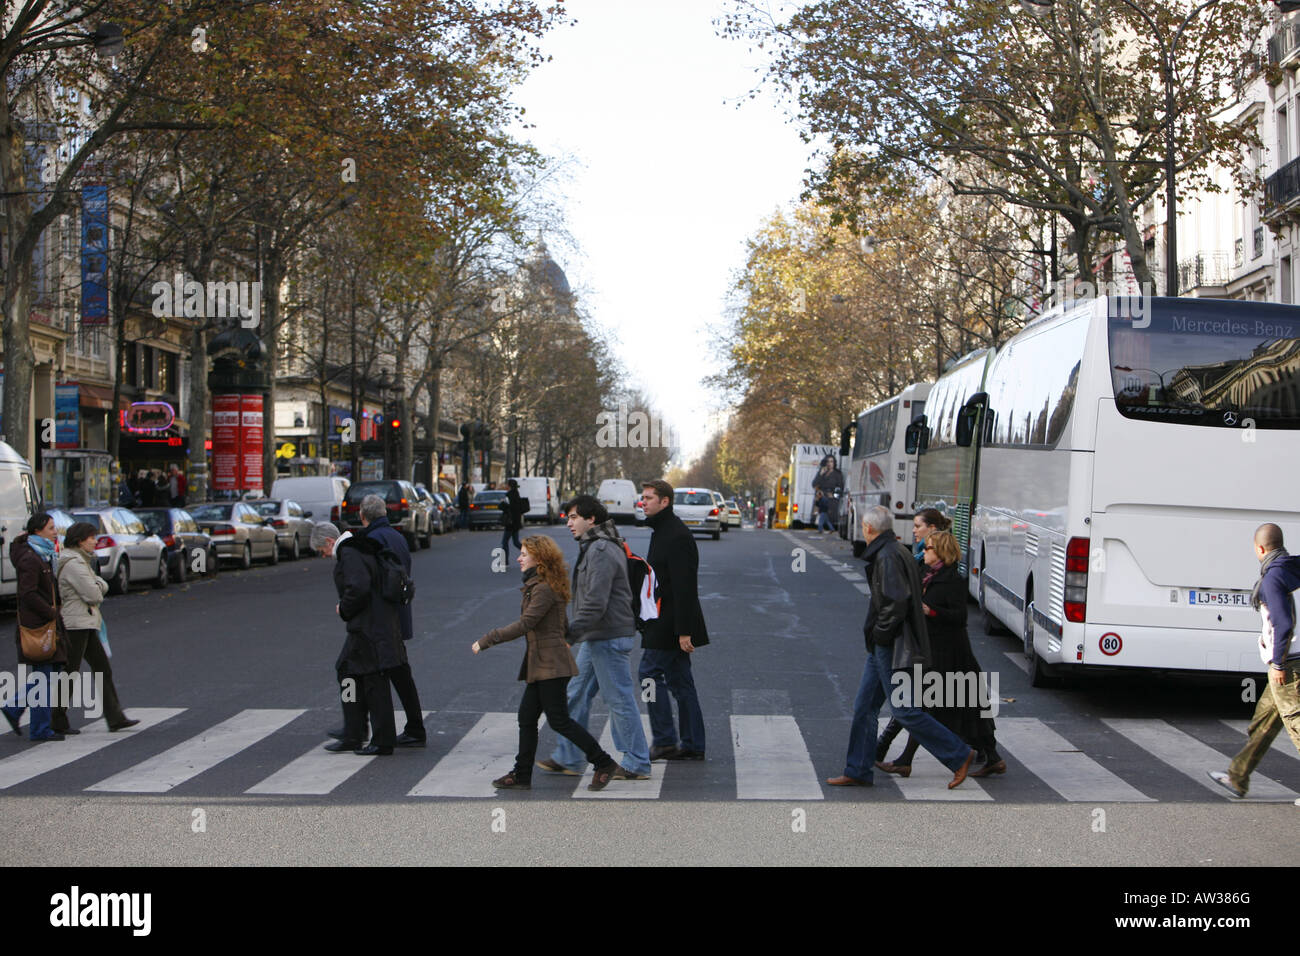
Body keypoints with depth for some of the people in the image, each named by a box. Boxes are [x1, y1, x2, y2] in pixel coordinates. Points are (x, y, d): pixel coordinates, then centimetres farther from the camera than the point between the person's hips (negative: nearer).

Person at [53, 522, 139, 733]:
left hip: (87, 624, 10)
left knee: (103, 669, 7)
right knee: (70, 673, -3)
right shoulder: (73, 563, -16)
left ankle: (115, 718, 7)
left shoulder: (82, 560, 17)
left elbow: (102, 586, 16)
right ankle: (57, 721, 5)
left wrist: (97, 586, -3)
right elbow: (93, 595, -17)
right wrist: (97, 592, 2)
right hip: (75, 623, -10)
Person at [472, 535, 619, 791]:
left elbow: (524, 624, -22)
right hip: (540, 664, 10)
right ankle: (522, 775, 16)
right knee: (527, 717, 10)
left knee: (559, 720, -7)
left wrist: (486, 640, -18)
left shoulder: (544, 589, -16)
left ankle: (603, 763, 0)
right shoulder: (536, 586, 15)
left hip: (551, 663, -10)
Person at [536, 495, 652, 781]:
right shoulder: (593, 548, 16)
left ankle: (637, 764, 4)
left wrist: (570, 634, -21)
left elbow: (595, 603, -24)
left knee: (619, 699, -3)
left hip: (609, 639, -11)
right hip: (596, 639, 11)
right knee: (576, 694, 14)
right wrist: (574, 632, 22)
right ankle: (568, 758, 22)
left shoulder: (601, 551, -18)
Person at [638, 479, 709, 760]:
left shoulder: (677, 536, -17)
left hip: (670, 624, -10)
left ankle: (664, 741, -4)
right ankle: (693, 746, 13)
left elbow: (684, 586, -22)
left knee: (650, 673, -8)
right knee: (679, 681, 10)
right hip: (664, 621, 10)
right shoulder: (662, 531, 16)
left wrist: (684, 631, -25)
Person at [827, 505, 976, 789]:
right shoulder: (896, 550, 14)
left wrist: (879, 632, -15)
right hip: (881, 648, 10)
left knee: (904, 710, -6)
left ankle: (959, 755, 2)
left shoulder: (888, 556, -18)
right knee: (864, 707, 11)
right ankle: (857, 772, 16)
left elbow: (897, 602, -25)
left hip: (890, 648, -10)